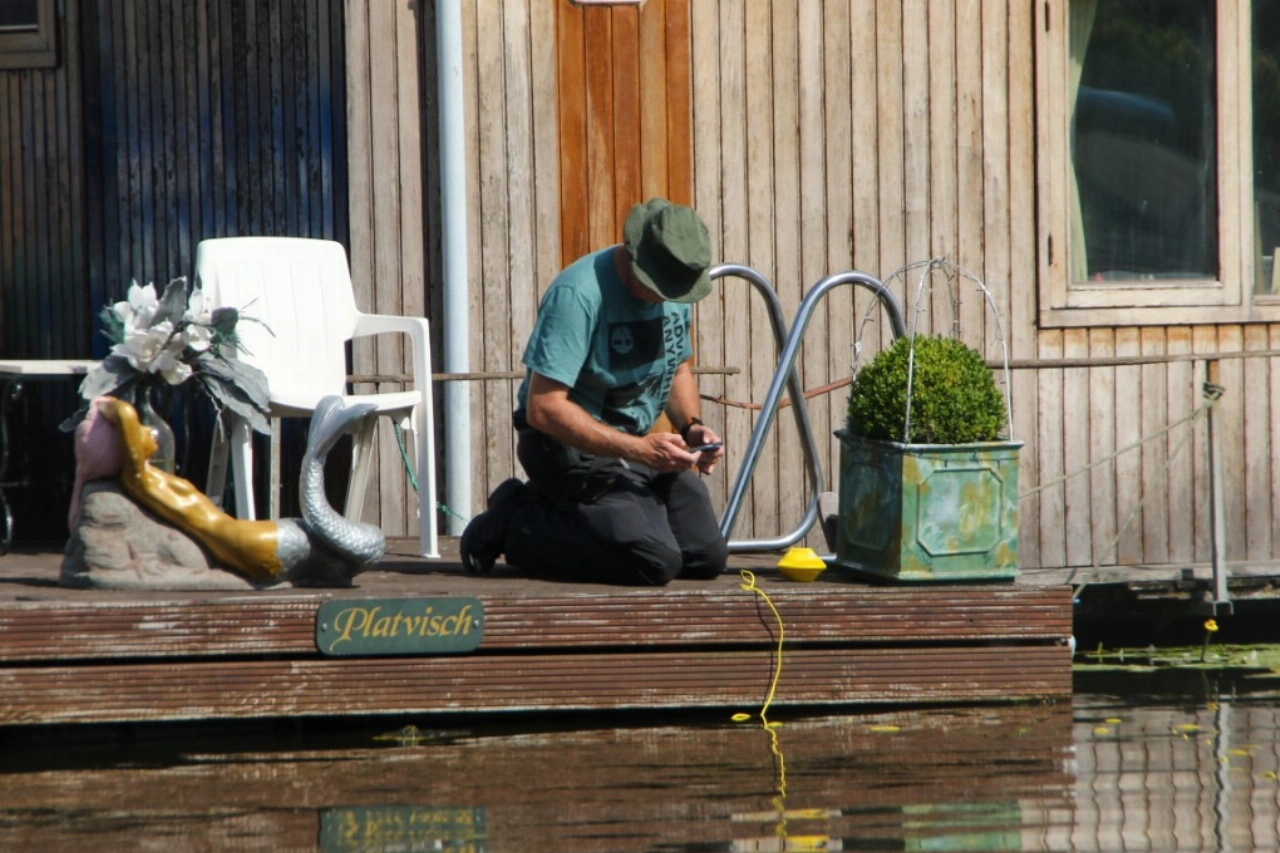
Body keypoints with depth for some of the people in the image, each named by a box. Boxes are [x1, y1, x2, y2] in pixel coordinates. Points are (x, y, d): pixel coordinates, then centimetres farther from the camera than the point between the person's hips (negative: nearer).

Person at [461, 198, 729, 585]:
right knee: (654, 560, -25)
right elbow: (543, 408, -27)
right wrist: (639, 451, -28)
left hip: (639, 443, 9)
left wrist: (691, 425, -1)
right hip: (568, 443, -9)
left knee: (707, 557, -3)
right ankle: (516, 522, -4)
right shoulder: (578, 294, -23)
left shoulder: (674, 288, 3)